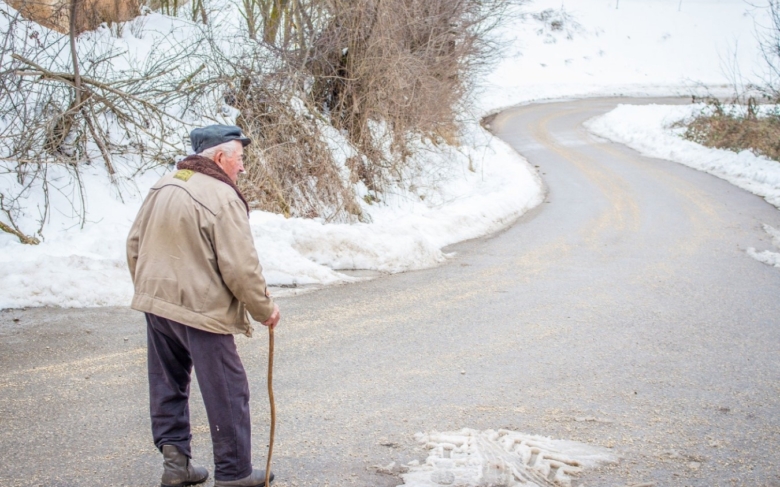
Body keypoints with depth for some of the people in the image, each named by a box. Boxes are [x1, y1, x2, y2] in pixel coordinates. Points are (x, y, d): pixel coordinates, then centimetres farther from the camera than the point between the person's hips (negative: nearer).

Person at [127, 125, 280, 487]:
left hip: (155, 304, 8)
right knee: (226, 394, 4)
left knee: (168, 387, 18)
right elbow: (241, 267, -18)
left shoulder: (163, 187, 8)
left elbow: (134, 244, 14)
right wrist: (264, 309, -4)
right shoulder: (222, 198, -17)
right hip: (201, 309, -8)